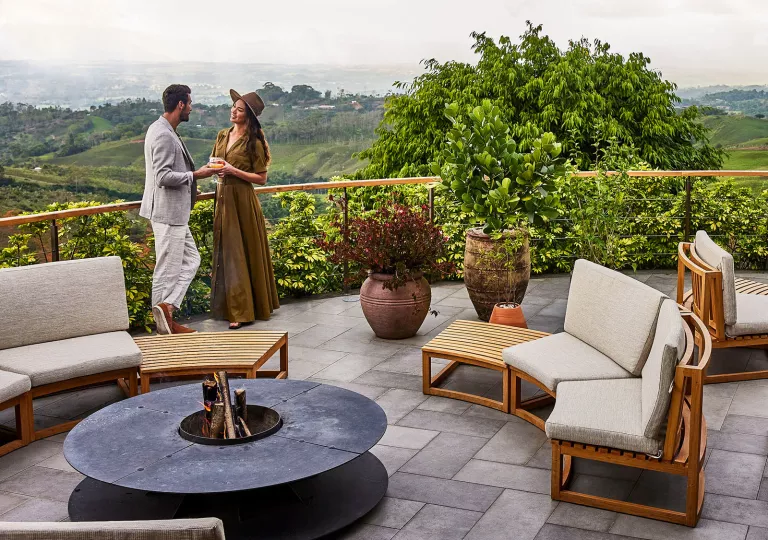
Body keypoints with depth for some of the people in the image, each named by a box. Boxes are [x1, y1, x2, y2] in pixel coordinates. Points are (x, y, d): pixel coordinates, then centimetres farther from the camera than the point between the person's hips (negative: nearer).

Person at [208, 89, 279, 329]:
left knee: (241, 253, -3)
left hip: (242, 200, -7)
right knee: (225, 252, 10)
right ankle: (230, 306, 19)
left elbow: (261, 178, -9)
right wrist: (214, 169, -2)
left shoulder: (253, 142, -9)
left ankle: (241, 311, 3)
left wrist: (233, 171, -19)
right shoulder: (223, 135, 10)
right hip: (223, 198, 7)